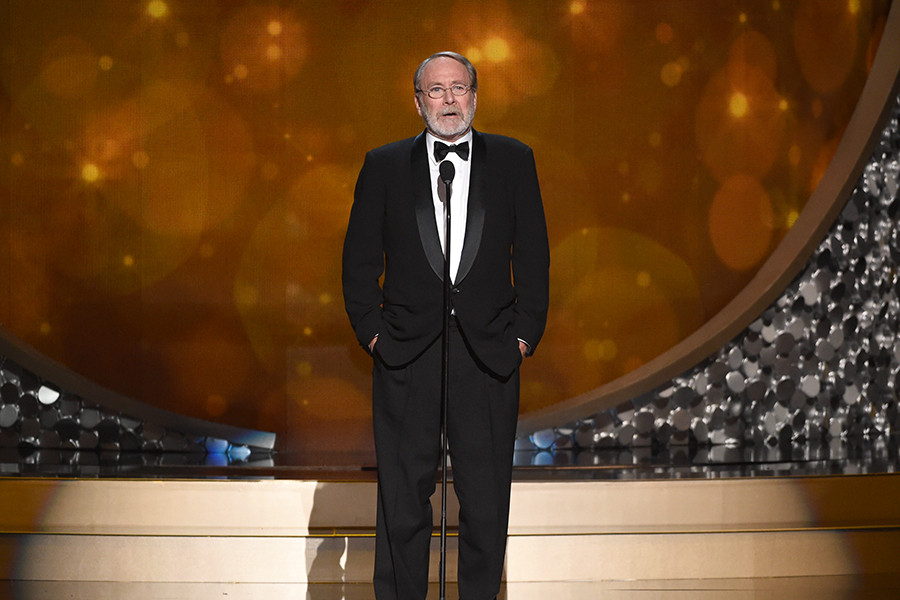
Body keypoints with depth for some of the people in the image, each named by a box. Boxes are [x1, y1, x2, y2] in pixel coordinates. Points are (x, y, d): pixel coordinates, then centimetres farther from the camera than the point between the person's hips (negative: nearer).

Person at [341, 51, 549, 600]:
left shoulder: (513, 161, 7)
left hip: (489, 356, 0)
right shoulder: (384, 165, 7)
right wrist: (372, 333, 0)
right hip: (406, 355, 0)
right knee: (403, 503, 4)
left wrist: (525, 335, 0)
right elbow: (359, 260, 8)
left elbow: (534, 255, 7)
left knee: (487, 503, 3)